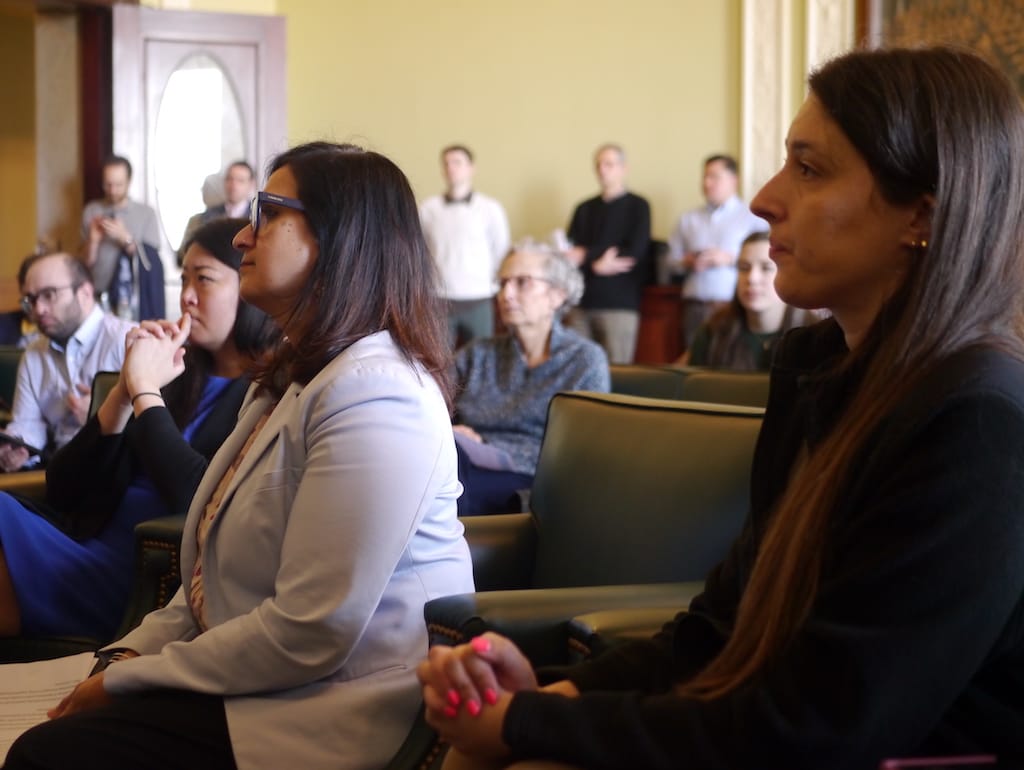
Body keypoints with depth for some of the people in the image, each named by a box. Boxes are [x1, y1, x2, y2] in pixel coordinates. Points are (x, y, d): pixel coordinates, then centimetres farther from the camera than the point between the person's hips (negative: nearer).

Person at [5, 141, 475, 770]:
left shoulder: (372, 395, -18)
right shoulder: (294, 378, 18)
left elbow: (308, 635, -23)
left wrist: (128, 680, -13)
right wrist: (134, 652, 1)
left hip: (337, 712, -9)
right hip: (264, 681, 10)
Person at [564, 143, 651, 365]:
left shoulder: (637, 207, 5)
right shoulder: (584, 209, 18)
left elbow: (634, 253, -6)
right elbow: (570, 252, 9)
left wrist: (587, 256, -6)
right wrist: (597, 264, -11)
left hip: (619, 304, -4)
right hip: (583, 303, 4)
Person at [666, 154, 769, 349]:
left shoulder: (753, 217, 6)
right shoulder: (688, 219, 19)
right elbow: (671, 259, 17)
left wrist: (729, 258, -10)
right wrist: (687, 263, -3)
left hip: (735, 307, -4)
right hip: (696, 308, 4)